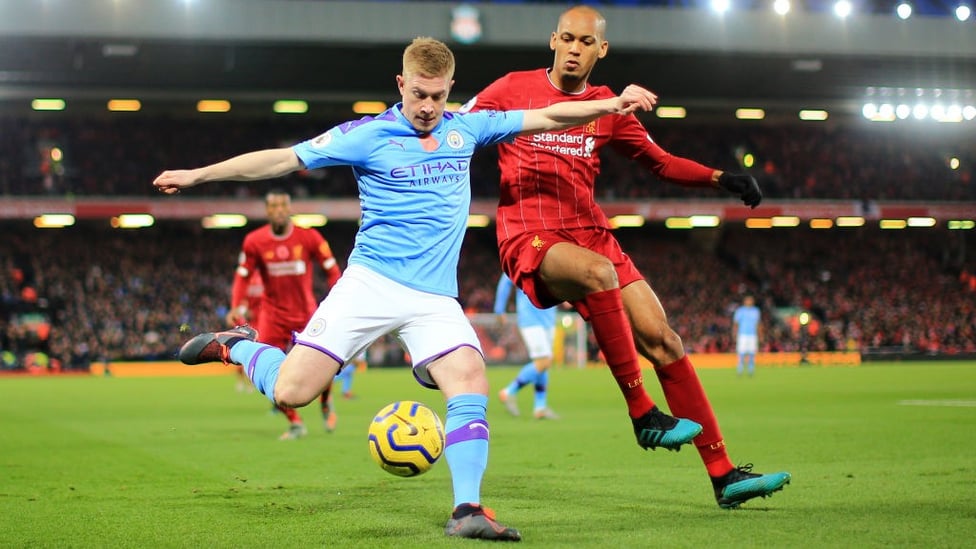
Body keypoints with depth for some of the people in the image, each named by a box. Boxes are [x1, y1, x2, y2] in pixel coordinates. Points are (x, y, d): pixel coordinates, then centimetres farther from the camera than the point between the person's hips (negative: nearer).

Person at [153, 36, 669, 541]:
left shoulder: (466, 129, 10)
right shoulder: (368, 135, -2)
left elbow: (546, 118, 12)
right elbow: (283, 158, -2)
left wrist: (613, 103, 2)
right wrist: (197, 174, -4)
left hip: (436, 298, 3)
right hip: (370, 283, -3)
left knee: (471, 384, -20)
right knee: (292, 390, -12)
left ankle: (467, 512, -15)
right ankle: (235, 346, 19)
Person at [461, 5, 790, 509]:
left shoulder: (607, 107, 13)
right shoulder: (514, 89, 1)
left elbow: (661, 162, 21)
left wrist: (719, 178, 7)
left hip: (591, 235, 5)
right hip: (530, 240, -5)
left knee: (663, 342, -4)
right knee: (599, 272, -39)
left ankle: (724, 476, 1)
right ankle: (641, 413, -29)